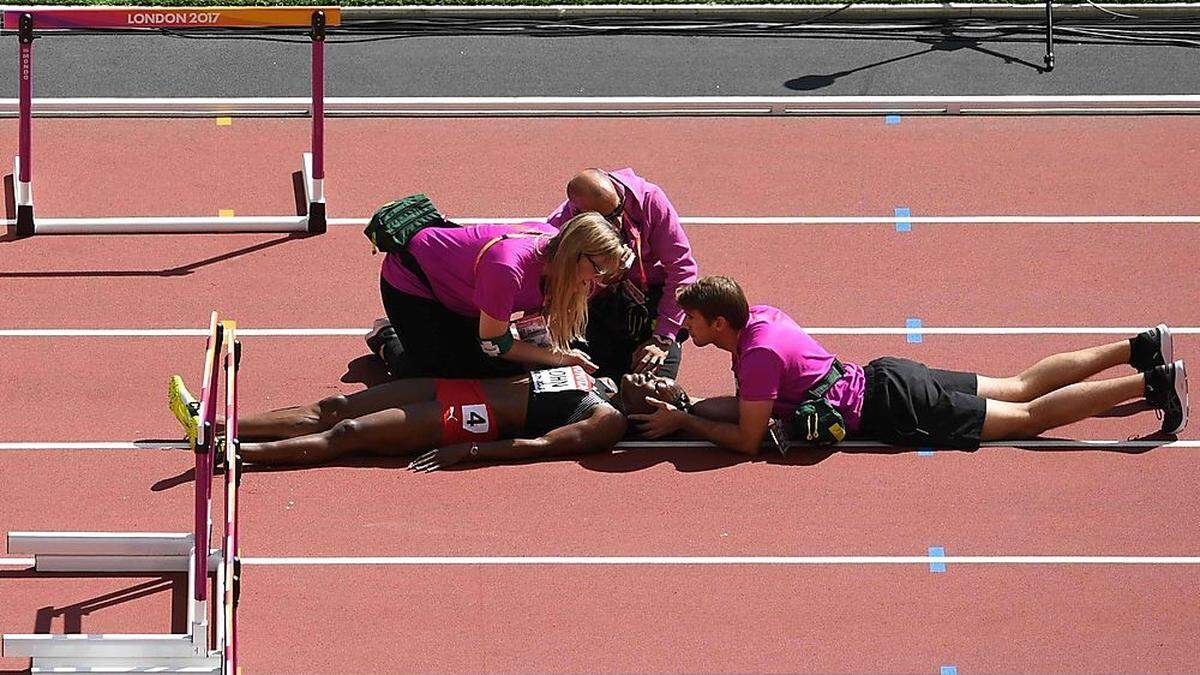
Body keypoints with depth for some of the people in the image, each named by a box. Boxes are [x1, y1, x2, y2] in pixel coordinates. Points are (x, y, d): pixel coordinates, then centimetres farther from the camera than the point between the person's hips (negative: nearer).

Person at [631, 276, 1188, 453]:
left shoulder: (759, 353, -24)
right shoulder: (760, 315, 4)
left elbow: (748, 438, -21)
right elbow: (749, 402, 15)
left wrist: (682, 422, -14)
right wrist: (682, 407, 5)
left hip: (893, 409, -8)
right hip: (886, 378, 8)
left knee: (1028, 416, -5)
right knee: (1022, 389, 16)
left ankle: (1153, 383, -7)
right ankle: (1140, 349, 19)